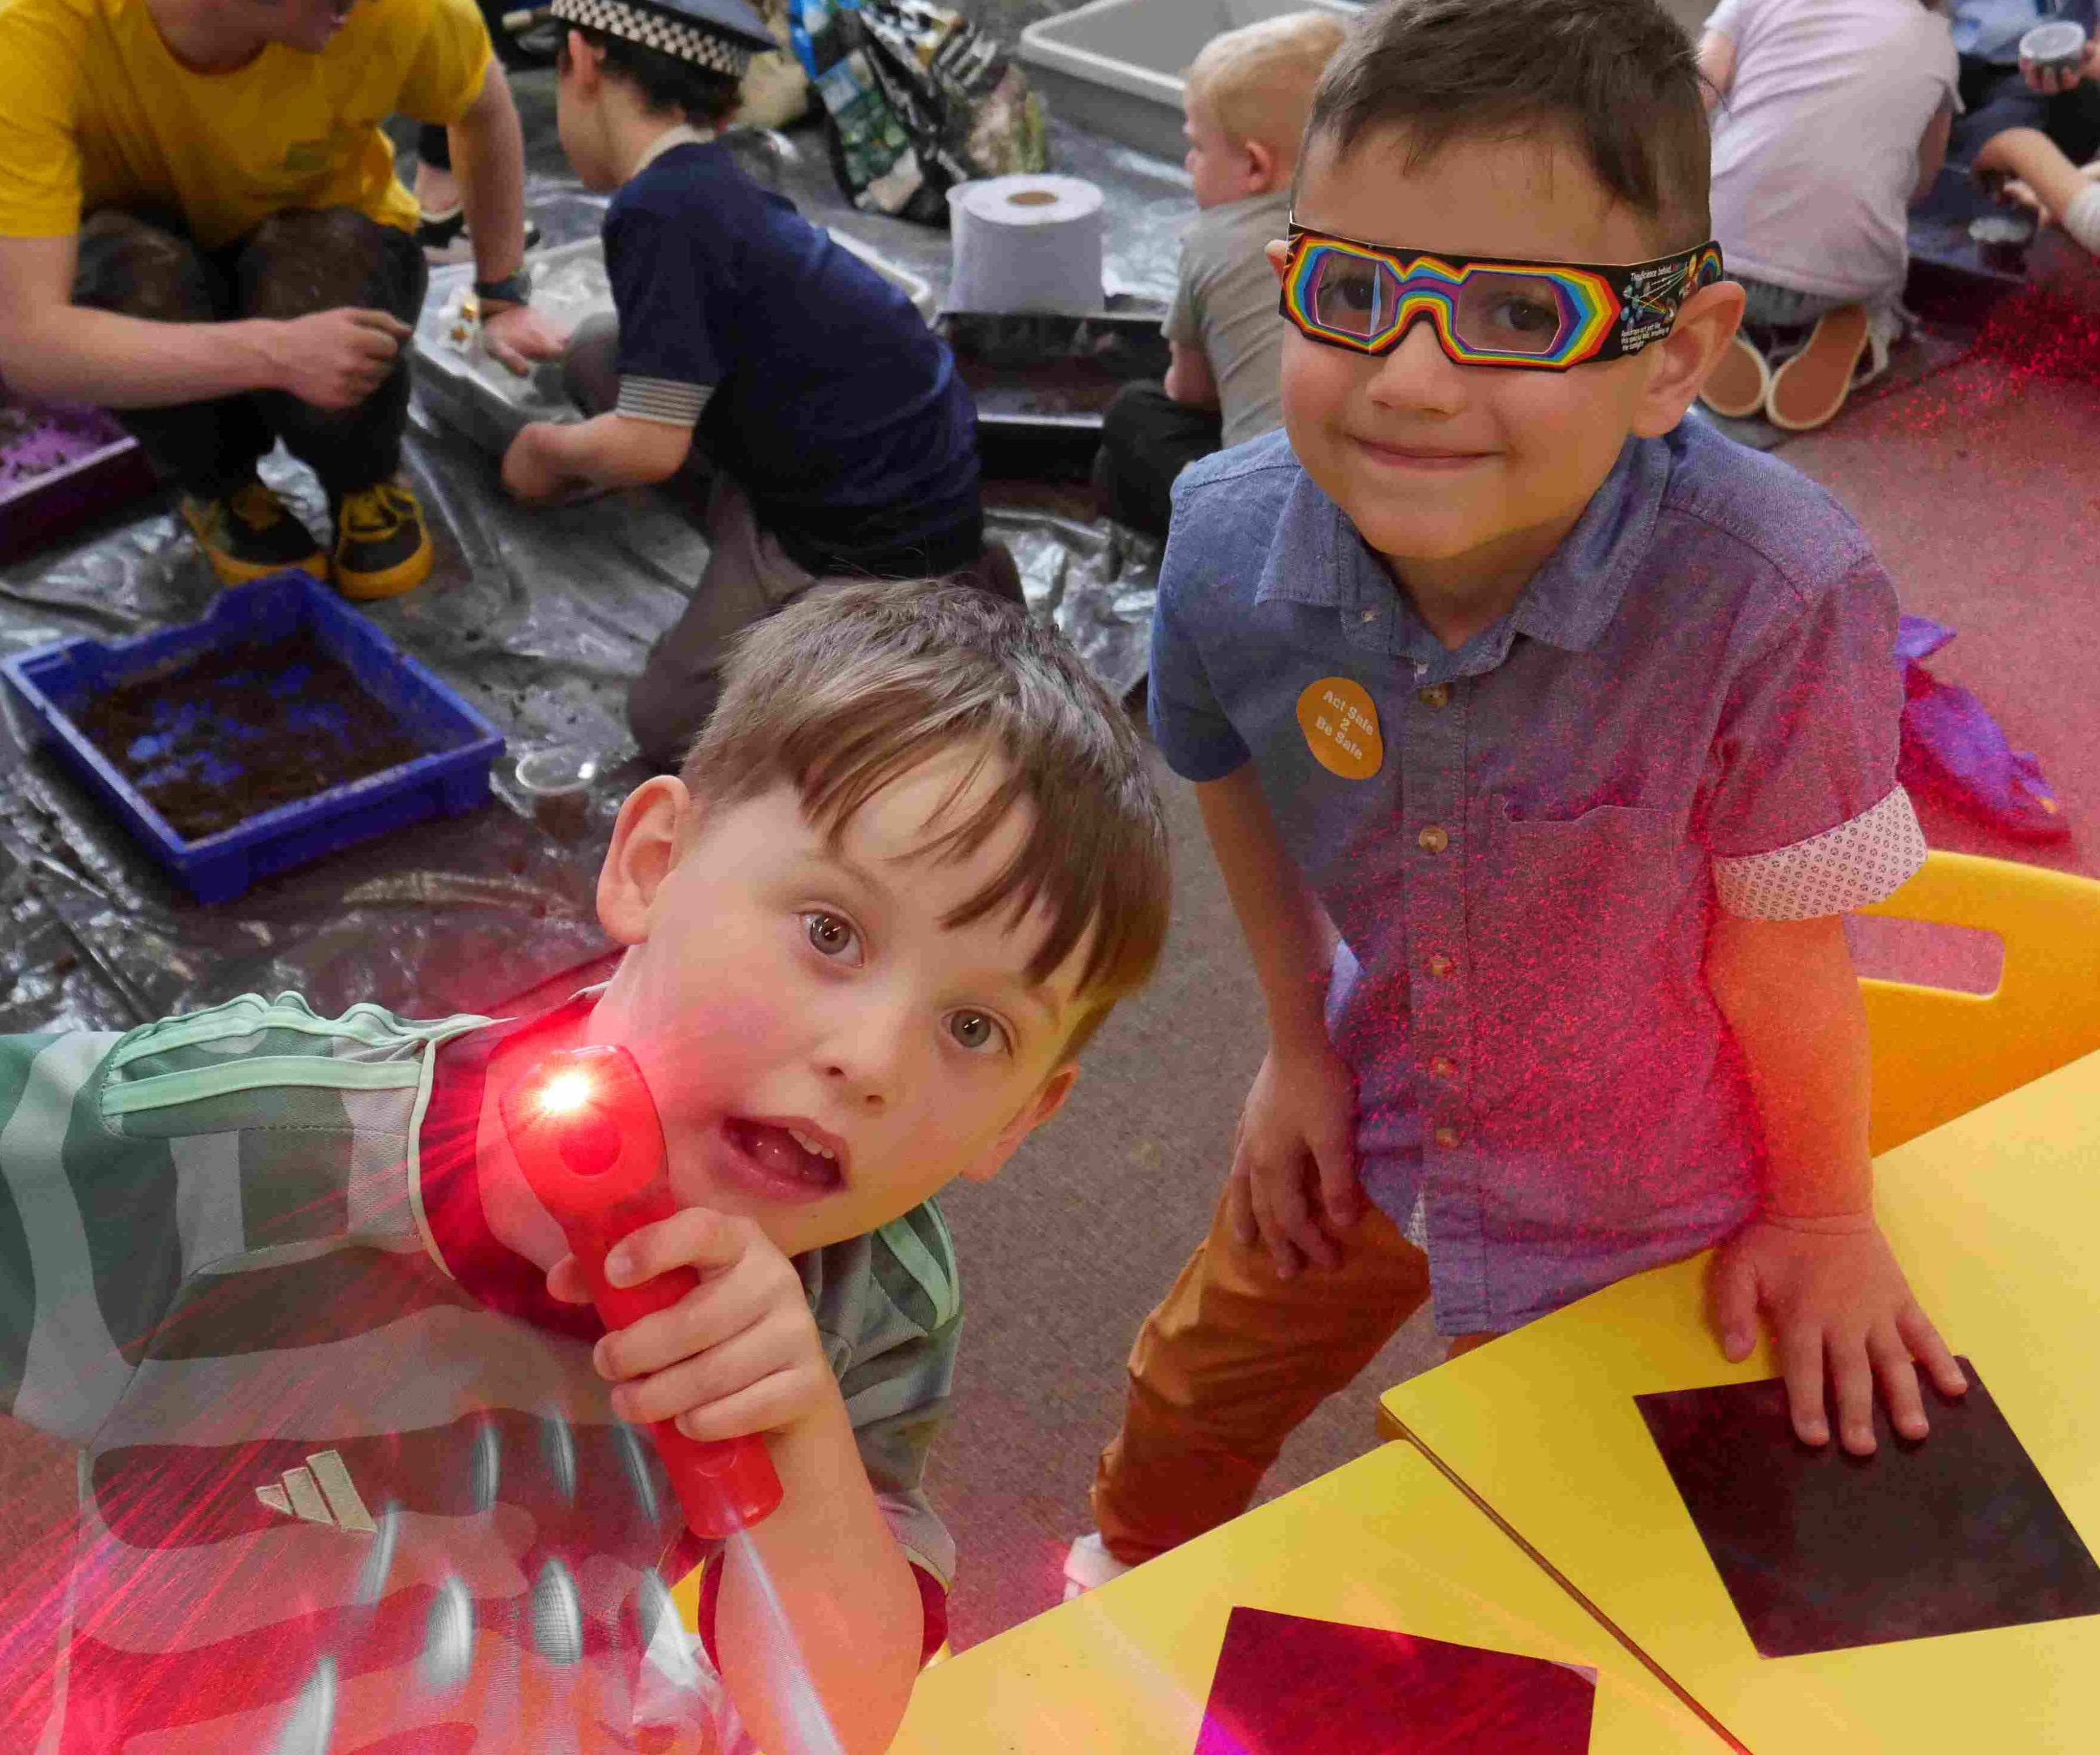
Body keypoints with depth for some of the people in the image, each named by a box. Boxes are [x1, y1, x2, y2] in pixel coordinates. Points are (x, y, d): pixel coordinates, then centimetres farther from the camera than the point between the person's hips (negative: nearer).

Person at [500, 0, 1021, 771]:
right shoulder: (711, 180, 7)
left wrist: (549, 451, -2)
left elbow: (650, 446, -21)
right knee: (597, 355, 11)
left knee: (670, 723, 1)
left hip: (879, 531, -9)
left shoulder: (662, 209, -22)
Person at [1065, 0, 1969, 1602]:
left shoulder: (1778, 600, -40)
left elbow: (1782, 956, -23)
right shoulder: (1228, 537, -26)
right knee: (1192, 1395, 27)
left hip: (1631, 1199, -3)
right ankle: (1129, 1584, 61)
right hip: (1378, 1106, 4)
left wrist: (1824, 1221, -6)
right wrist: (1299, 1042, 4)